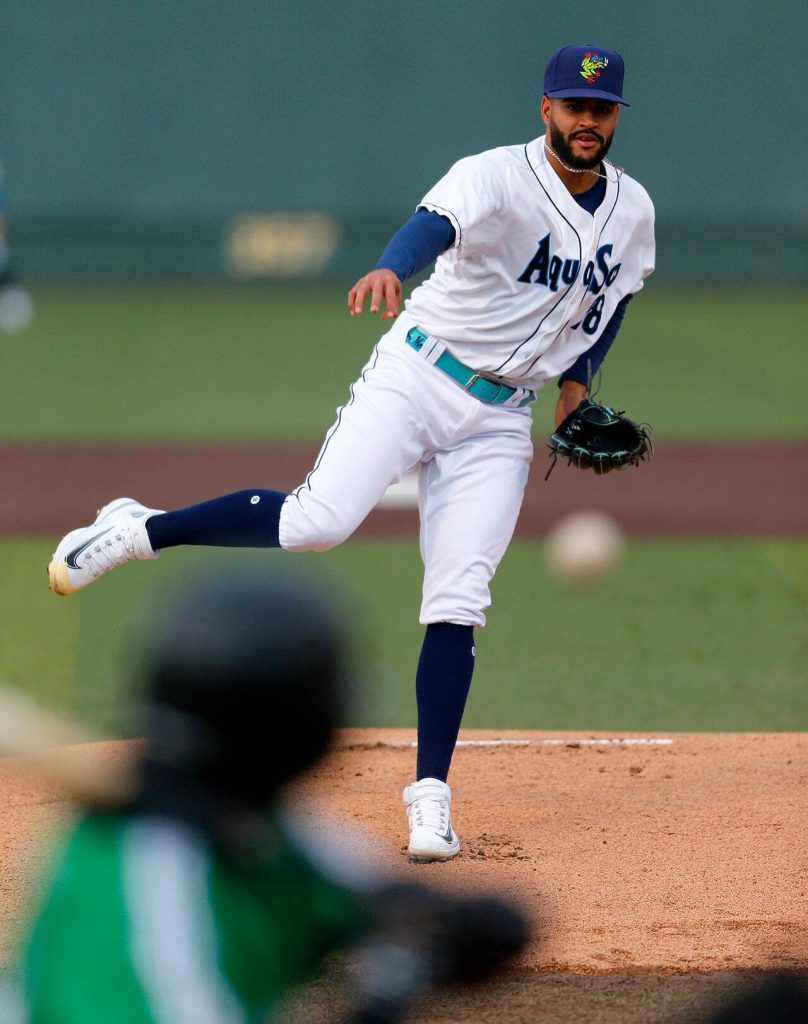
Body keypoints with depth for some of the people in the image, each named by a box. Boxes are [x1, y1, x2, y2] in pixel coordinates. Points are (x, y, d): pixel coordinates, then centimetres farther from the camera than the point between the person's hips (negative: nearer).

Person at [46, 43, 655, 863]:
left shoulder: (633, 212, 3)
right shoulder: (498, 177, -16)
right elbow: (436, 222, -38)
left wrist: (577, 379, 9)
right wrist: (389, 270, -60)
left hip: (499, 418, 4)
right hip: (416, 372, -4)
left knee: (457, 605, -5)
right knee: (318, 520, -22)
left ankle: (430, 795, -1)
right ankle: (137, 531, -3)